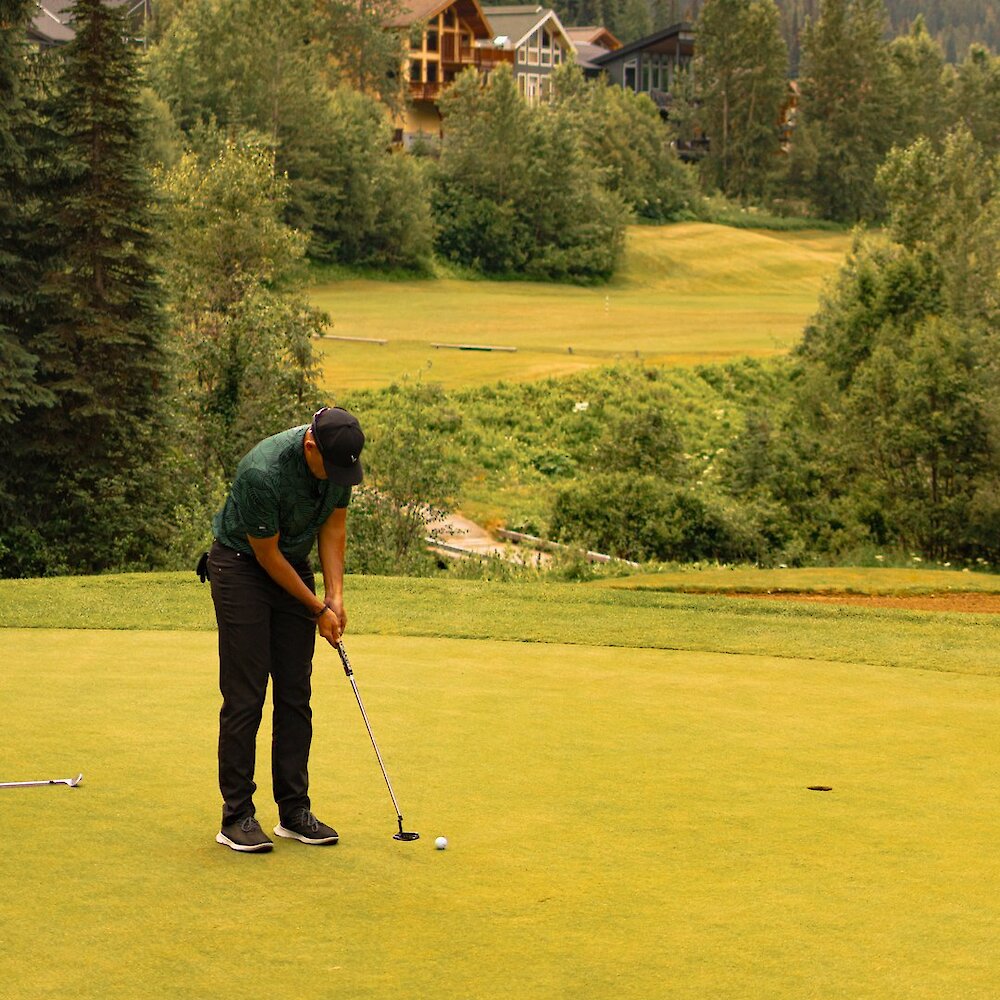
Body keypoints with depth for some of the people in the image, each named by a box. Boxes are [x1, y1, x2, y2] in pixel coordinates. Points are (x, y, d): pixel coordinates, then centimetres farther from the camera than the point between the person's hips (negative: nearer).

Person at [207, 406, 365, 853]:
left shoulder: (340, 458, -13)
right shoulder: (262, 473, -33)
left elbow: (333, 527, 1)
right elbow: (266, 553, -20)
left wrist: (335, 597, -7)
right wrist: (318, 609, -12)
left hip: (294, 565, 6)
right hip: (241, 565, -6)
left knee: (295, 695, 4)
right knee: (244, 695, -9)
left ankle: (294, 811, 9)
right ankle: (237, 815, -4)